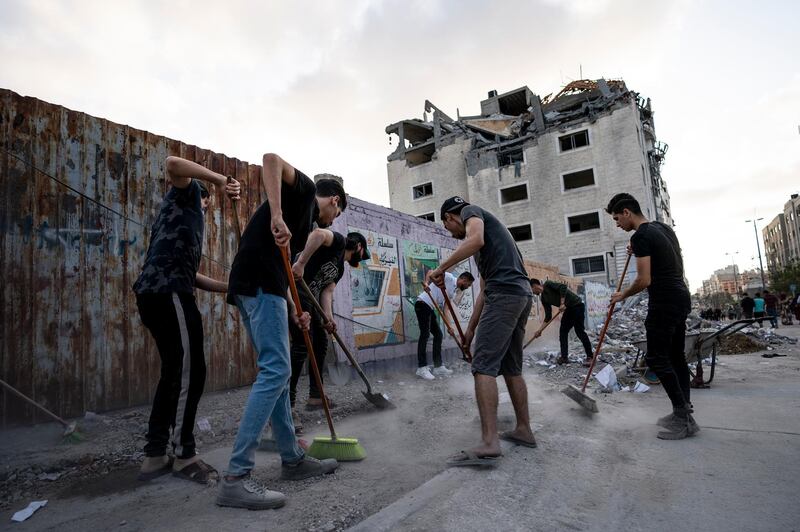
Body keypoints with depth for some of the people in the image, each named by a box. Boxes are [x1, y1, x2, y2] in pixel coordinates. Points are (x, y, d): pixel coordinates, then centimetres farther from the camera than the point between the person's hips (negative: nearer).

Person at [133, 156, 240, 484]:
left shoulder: (178, 213, 34)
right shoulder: (188, 193, 11)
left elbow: (188, 273, 28)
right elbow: (173, 164, -14)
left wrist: (229, 288, 24)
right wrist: (221, 180, -11)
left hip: (154, 294, 10)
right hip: (168, 293, -10)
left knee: (174, 373, 13)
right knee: (189, 373, -5)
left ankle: (154, 456, 18)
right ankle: (184, 455, 5)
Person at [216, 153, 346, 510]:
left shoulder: (304, 221, 29)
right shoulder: (306, 191, 8)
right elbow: (271, 159, -11)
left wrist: (293, 312, 16)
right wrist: (277, 215, -22)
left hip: (258, 287, 10)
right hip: (259, 284, -10)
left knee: (277, 372, 11)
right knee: (275, 371, -13)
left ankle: (293, 460, 21)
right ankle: (235, 477, -10)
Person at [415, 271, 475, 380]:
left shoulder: (454, 291, 18)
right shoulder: (448, 277, -5)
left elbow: (445, 307, 15)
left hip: (430, 309, 10)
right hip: (422, 304, -10)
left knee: (438, 334, 9)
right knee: (425, 334, -13)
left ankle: (438, 367, 14)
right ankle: (421, 368, -10)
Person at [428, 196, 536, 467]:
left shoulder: (471, 211, 8)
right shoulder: (485, 232, 32)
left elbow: (476, 239, -19)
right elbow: (484, 292, 29)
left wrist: (441, 269, -13)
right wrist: (470, 328, 29)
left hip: (504, 294, -10)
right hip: (522, 295, 10)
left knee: (483, 366, -11)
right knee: (511, 367, 16)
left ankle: (489, 444, -14)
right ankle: (524, 430, 24)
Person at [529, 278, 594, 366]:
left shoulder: (548, 284, -11)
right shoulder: (544, 298, 10)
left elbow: (563, 287, -25)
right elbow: (548, 317, 8)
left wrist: (562, 303, -25)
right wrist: (539, 331, 5)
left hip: (577, 305, -9)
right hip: (568, 309, 9)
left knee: (579, 331, -12)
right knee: (563, 331, 3)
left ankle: (590, 357, -6)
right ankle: (564, 357, 6)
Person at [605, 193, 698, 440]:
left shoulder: (640, 236, -14)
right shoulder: (664, 228, 15)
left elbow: (644, 280, -19)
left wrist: (622, 295, -1)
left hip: (665, 302, -10)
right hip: (681, 297, 10)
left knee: (657, 358, -5)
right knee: (676, 355, 13)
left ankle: (684, 419, -2)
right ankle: (684, 413, 18)